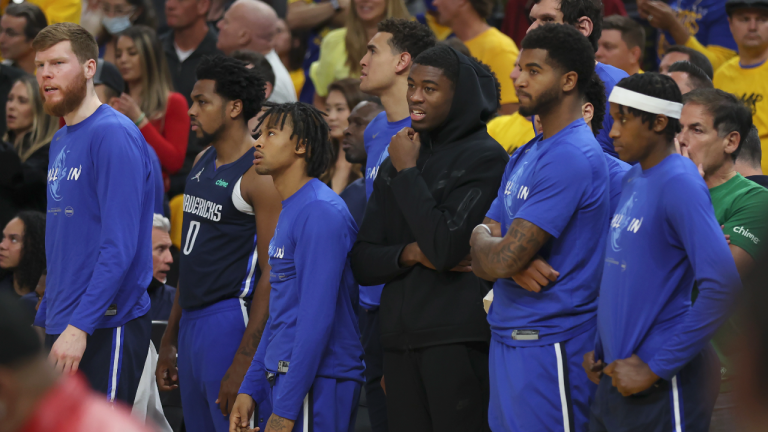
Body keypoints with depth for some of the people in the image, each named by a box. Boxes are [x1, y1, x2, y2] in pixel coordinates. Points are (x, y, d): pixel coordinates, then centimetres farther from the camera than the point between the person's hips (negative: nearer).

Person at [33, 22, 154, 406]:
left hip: (104, 330, -9)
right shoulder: (61, 142, 16)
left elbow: (119, 247, -20)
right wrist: (42, 321, 18)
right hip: (61, 329, 9)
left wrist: (79, 325, -24)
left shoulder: (114, 135, -13)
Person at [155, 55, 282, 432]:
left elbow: (273, 273, -17)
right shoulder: (203, 163, 14)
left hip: (231, 323, -9)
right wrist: (170, 341, 20)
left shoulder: (261, 174, -13)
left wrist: (243, 364, -22)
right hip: (192, 323, 9)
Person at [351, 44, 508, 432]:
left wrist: (408, 172, -7)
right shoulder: (394, 164, 17)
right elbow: (362, 263, 15)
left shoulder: (484, 157, -5)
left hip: (459, 339, -6)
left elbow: (445, 247, -16)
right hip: (400, 341, 7)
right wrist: (410, 254, -6)